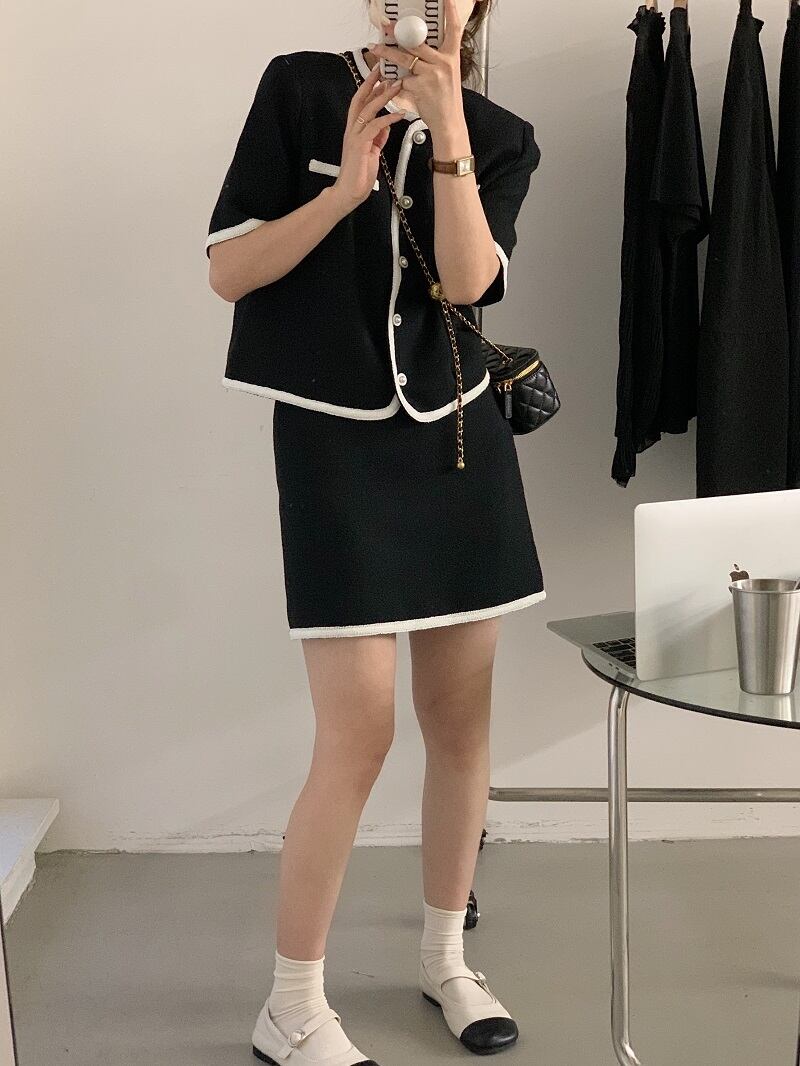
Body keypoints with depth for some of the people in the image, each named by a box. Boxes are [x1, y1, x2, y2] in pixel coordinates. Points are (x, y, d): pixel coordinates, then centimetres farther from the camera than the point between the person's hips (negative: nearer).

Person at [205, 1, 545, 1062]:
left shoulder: (500, 138, 7)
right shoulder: (301, 88, 0)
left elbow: (468, 279, -10)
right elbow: (228, 271, -5)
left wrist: (447, 131, -16)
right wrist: (349, 186, -15)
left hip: (459, 441, 4)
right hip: (336, 445, -4)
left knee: (461, 718, 8)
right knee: (359, 738, -8)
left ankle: (445, 959, 29)